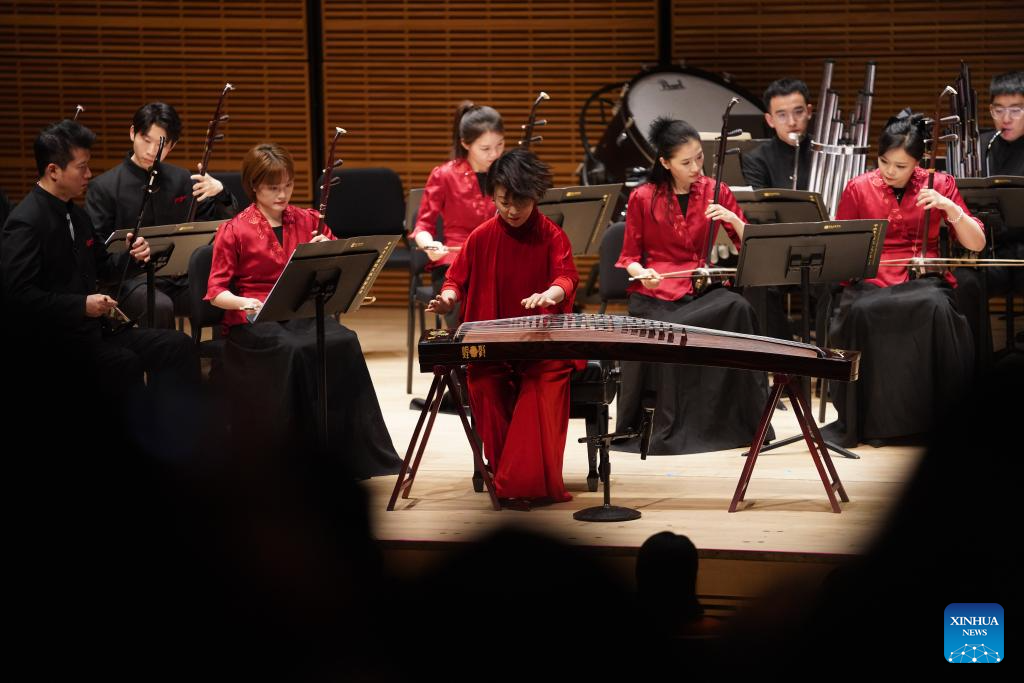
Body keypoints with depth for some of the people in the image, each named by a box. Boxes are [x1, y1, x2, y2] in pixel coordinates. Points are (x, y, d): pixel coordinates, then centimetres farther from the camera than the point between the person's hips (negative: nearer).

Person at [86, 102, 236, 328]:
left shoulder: (181, 180, 13)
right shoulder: (104, 187, 1)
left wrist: (220, 193, -7)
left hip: (180, 277, 4)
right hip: (133, 279, -3)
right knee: (160, 306, -37)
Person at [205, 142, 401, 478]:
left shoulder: (309, 221, 11)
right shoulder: (234, 231, 1)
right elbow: (216, 291, -3)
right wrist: (244, 302, -24)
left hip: (303, 312, 3)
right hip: (253, 320, -3)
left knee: (344, 342, -29)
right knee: (295, 350, -36)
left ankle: (353, 451, -24)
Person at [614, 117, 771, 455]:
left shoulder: (714, 192, 8)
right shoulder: (643, 198, 2)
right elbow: (630, 256, 8)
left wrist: (732, 219, -13)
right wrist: (641, 272, -14)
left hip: (699, 290, 2)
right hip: (655, 293, -2)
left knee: (738, 307, -32)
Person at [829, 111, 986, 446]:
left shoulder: (939, 185, 10)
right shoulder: (858, 188, 9)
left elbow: (976, 243, 6)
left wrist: (948, 207, -9)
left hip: (923, 280, 0)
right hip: (871, 282, 0)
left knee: (935, 308, -38)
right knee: (860, 313, -37)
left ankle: (934, 416, -26)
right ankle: (868, 420, -24)